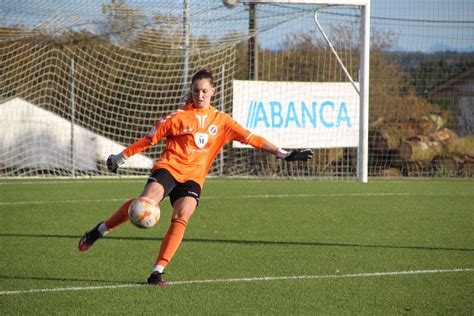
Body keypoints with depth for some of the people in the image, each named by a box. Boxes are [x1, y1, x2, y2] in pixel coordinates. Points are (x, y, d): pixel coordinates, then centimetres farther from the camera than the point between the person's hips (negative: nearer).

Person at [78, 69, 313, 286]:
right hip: (168, 168, -3)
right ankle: (98, 232, -11)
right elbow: (150, 139, 6)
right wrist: (121, 157, 4)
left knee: (181, 219, -20)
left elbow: (251, 139, 9)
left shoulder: (221, 121, 10)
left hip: (193, 177, 3)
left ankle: (158, 272, -21)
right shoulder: (179, 117, 2)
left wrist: (283, 154, 2)